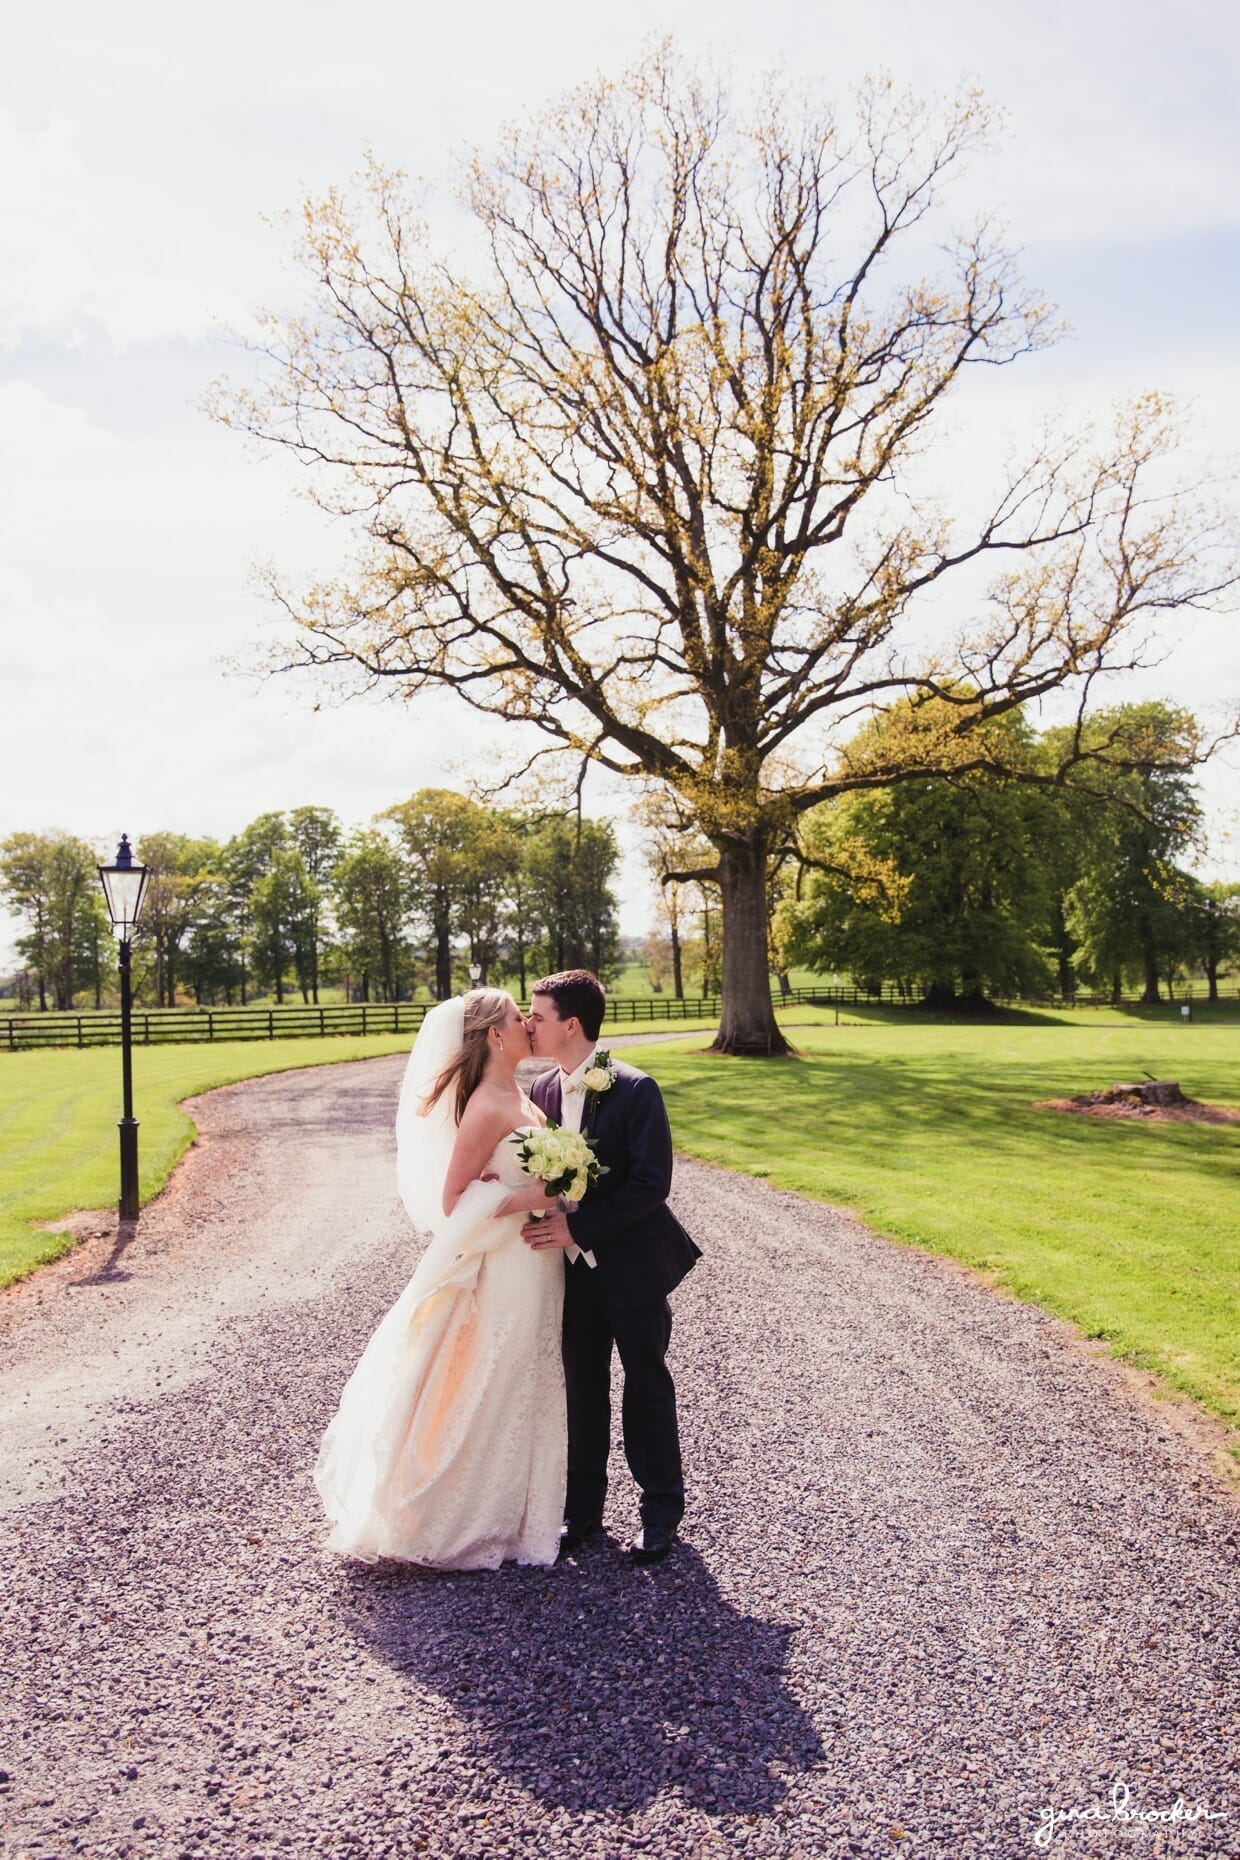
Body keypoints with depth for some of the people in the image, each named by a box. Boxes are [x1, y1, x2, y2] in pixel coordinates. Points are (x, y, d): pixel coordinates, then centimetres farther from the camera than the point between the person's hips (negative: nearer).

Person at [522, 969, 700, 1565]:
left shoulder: (634, 1090, -18)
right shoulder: (541, 1090, 0)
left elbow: (651, 1182, -22)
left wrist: (577, 1228, -24)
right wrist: (545, 1224, -12)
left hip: (632, 1263, -5)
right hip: (574, 1264, 5)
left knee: (646, 1384, 10)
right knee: (583, 1386, 15)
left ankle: (661, 1509, 26)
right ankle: (582, 1506, 30)